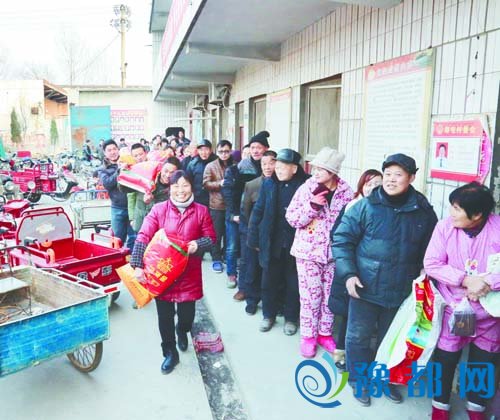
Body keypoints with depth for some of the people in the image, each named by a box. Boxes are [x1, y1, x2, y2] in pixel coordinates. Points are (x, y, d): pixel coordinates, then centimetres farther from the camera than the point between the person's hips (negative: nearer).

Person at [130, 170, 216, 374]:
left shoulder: (201, 211, -3)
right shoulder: (158, 210, -5)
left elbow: (211, 237, 4)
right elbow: (143, 237, -9)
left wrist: (198, 245, -18)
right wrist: (138, 265, -17)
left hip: (189, 273, 1)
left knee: (187, 314, 11)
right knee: (165, 316, 9)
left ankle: (182, 331, 49)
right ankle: (170, 352, 30)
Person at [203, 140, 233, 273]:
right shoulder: (211, 166, -2)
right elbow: (206, 184, -7)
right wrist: (220, 183, -19)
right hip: (217, 205, -2)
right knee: (217, 233, 5)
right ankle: (216, 259, 15)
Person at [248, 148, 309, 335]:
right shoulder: (268, 183, -1)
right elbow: (258, 211, 2)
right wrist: (254, 239, 1)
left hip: (295, 243, -2)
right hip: (271, 243, 2)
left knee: (293, 283, 13)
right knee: (269, 281, 14)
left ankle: (291, 318, 31)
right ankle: (268, 315, 33)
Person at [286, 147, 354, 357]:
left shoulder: (346, 192, -4)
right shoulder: (306, 189, -8)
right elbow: (291, 218, -8)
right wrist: (312, 205, -21)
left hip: (335, 253, 2)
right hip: (308, 252, -1)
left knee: (330, 295, 12)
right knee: (310, 296, 4)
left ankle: (325, 333, 32)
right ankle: (308, 336, 23)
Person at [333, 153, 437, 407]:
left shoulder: (424, 212, -3)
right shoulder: (365, 206, -9)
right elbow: (342, 239, -6)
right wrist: (348, 274, -14)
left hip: (401, 291, 2)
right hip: (365, 288, -2)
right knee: (358, 337, 9)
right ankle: (359, 381, 32)